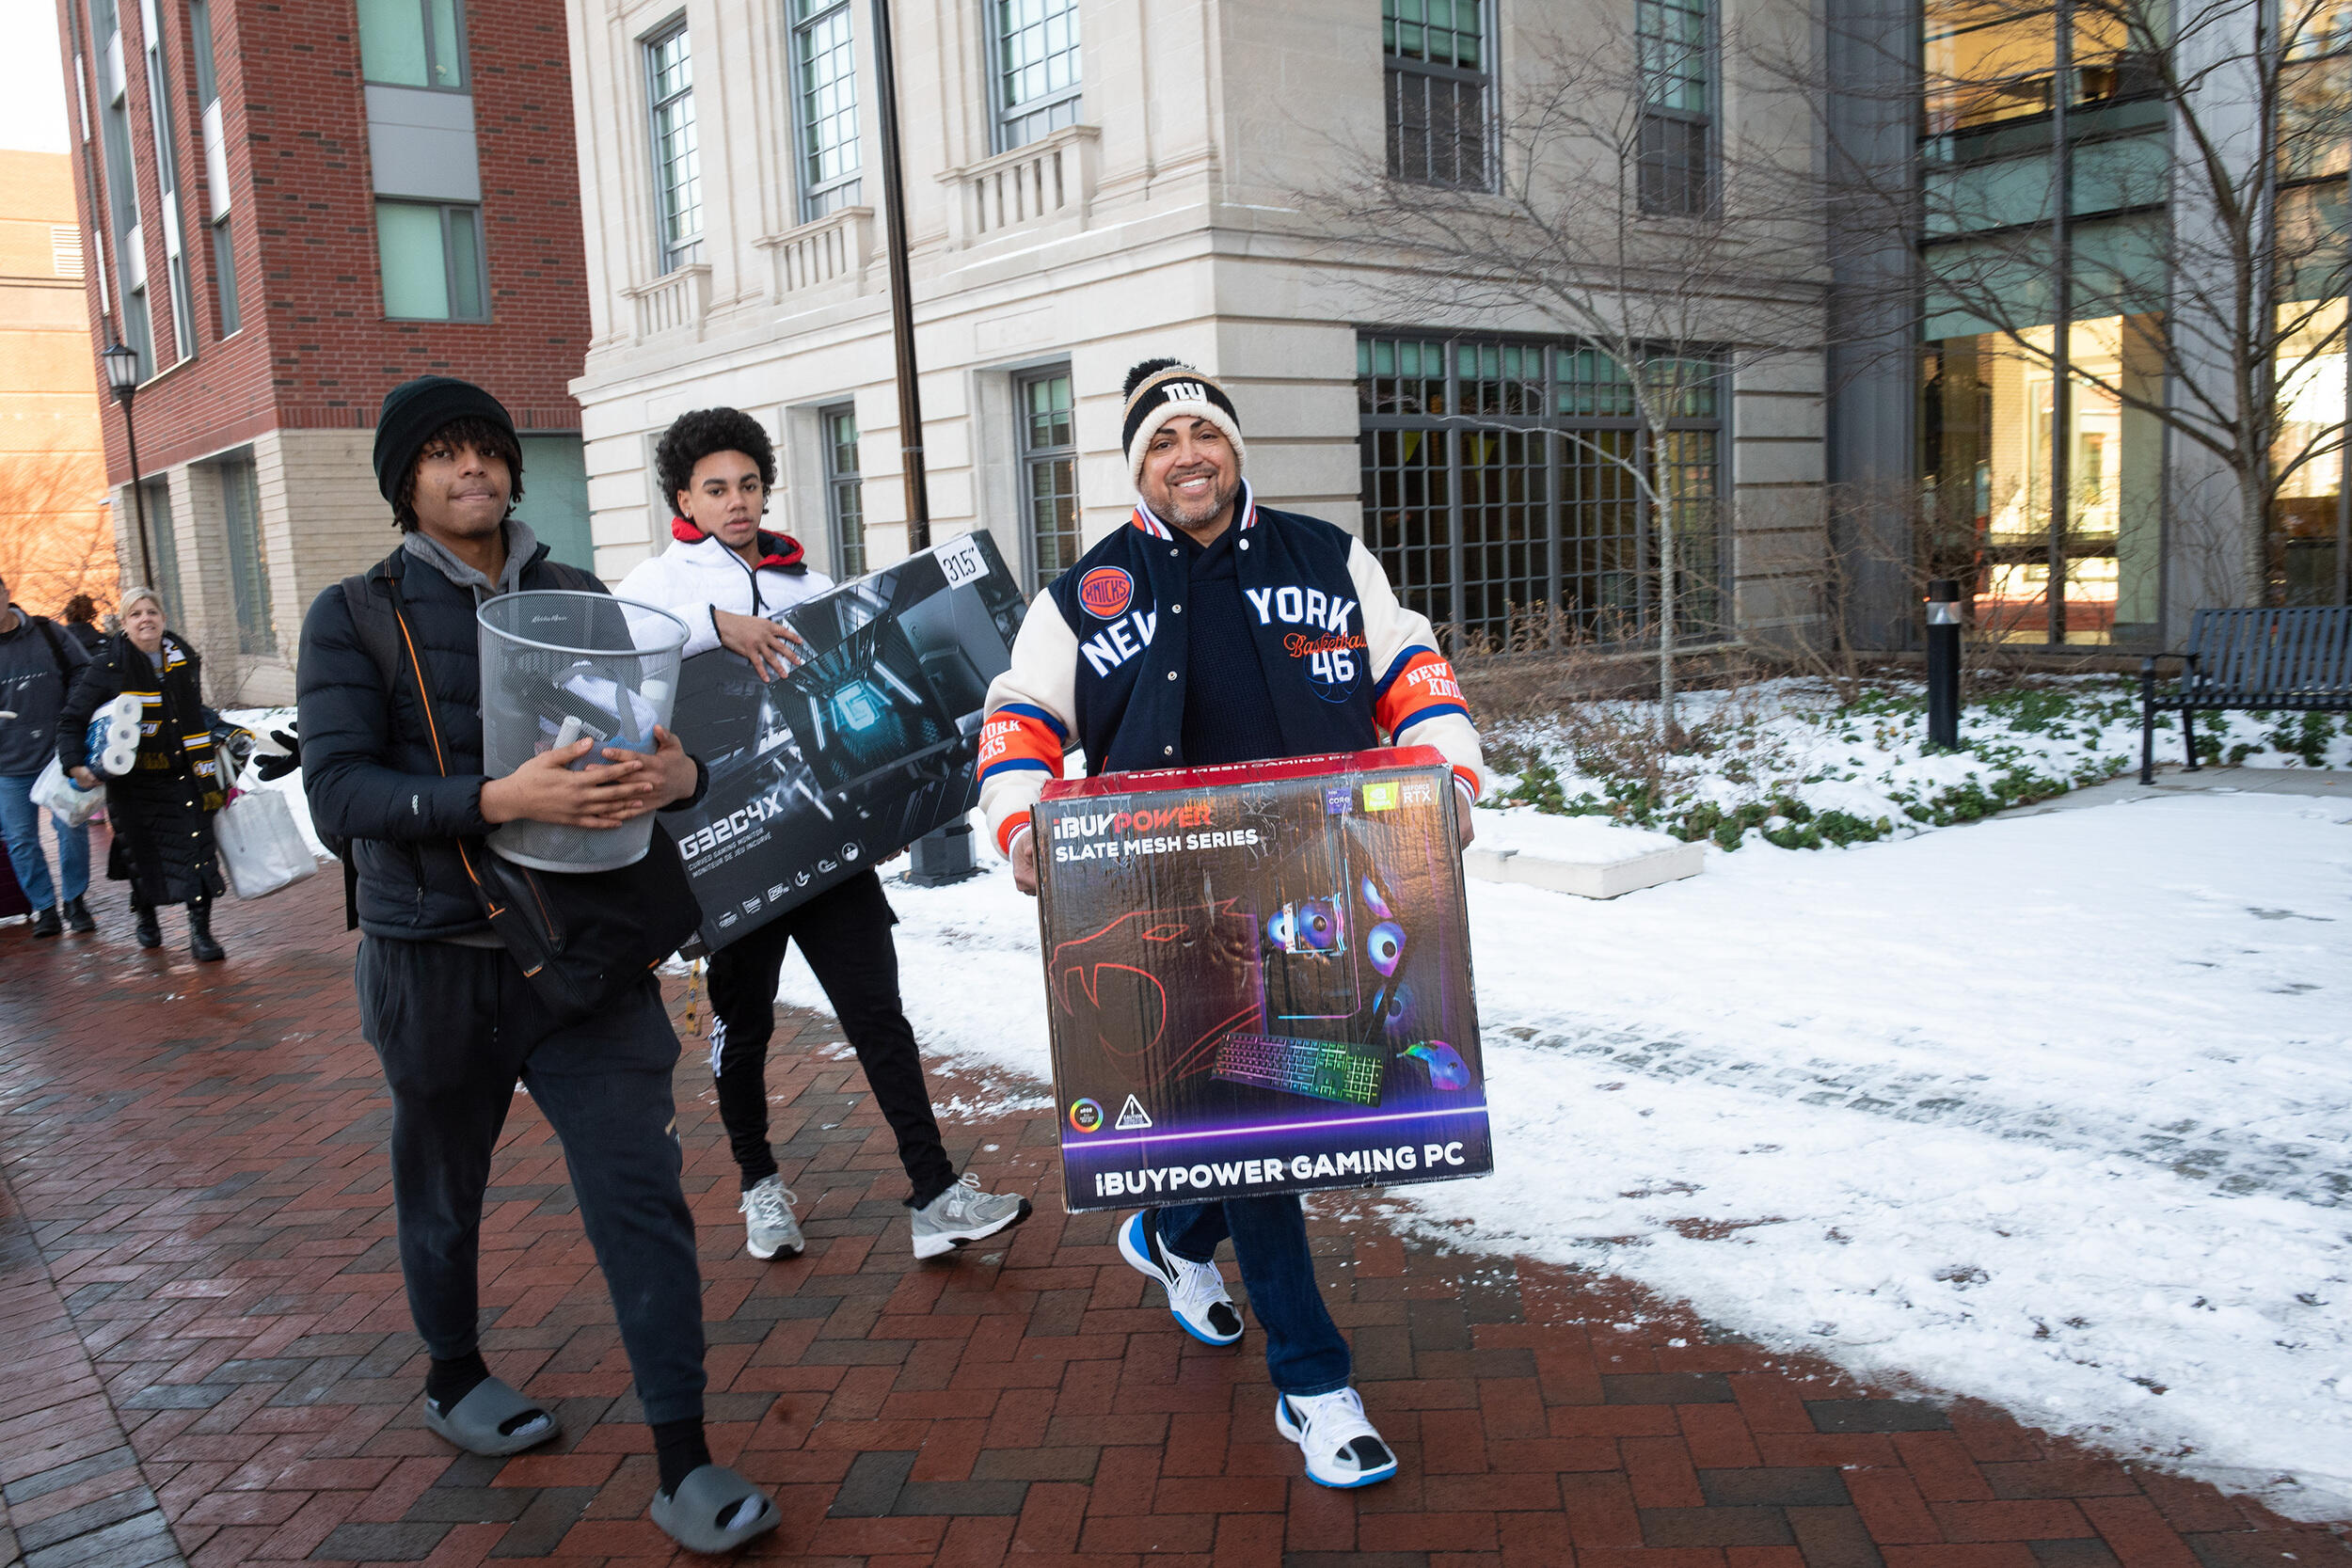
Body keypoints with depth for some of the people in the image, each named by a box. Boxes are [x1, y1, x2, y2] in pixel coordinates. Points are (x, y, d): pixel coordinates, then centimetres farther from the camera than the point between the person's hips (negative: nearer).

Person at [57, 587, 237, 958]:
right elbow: (72, 718, -4)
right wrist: (75, 764, -15)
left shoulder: (185, 659, 6)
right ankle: (146, 916, 36)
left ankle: (200, 931, -2)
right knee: (141, 848, 10)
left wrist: (223, 730, 13)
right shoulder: (110, 665, -7)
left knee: (197, 846, -7)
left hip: (184, 774, 2)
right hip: (134, 779, -2)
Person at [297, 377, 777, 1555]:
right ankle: (455, 1376, 47)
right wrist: (499, 801, -31)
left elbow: (654, 730, 5)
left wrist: (683, 774, -20)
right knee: (442, 1183, 19)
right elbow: (338, 793, -15)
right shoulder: (356, 617, -4)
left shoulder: (577, 599, 5)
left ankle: (685, 1468, 3)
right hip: (435, 959, -1)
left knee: (640, 1186, -5)